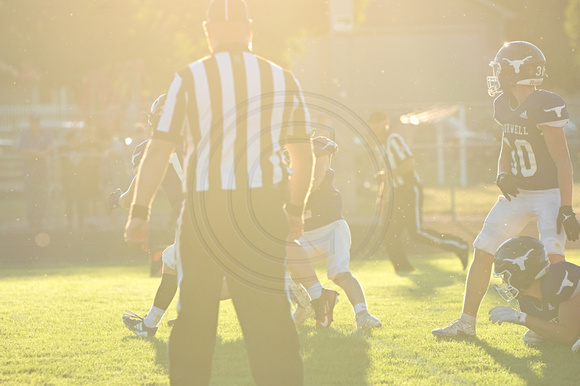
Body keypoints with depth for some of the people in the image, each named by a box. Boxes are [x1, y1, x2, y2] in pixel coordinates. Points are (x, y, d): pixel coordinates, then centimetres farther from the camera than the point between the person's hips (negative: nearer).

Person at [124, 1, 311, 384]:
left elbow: (159, 150, -4)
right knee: (270, 316, -1)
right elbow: (303, 155, 14)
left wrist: (139, 212, -1)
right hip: (262, 207, 1)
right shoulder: (282, 79, 7)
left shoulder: (189, 79, 0)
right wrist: (296, 209, 26)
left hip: (204, 208, -1)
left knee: (195, 313, 11)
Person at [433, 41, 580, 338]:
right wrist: (502, 175, -4)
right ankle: (466, 322, 14)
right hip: (517, 192, 8)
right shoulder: (505, 105, 3)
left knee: (552, 260, -21)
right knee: (482, 251, 5)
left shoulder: (544, 106, -21)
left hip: (550, 193, -8)